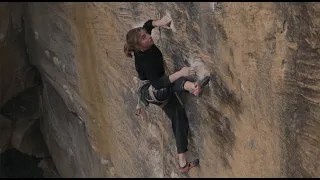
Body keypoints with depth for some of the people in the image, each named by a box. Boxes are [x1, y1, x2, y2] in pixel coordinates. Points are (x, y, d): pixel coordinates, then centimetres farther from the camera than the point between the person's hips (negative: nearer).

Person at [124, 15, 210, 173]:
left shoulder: (146, 47, -11)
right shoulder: (145, 61, -33)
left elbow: (147, 25, 8)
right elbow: (157, 83, -45)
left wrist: (159, 23, -12)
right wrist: (180, 73, -53)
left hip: (162, 92, 9)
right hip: (154, 92, -9)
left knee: (179, 119, 5)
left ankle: (183, 164, 8)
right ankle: (193, 87, -76)